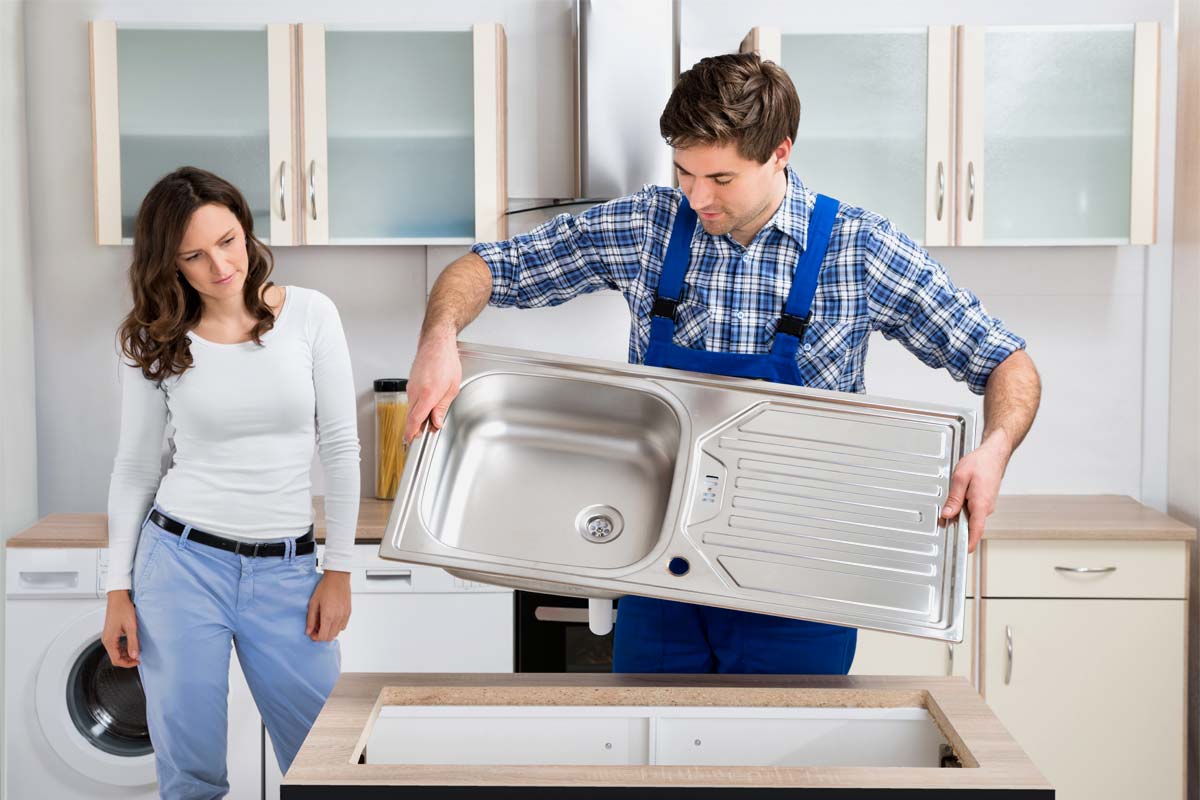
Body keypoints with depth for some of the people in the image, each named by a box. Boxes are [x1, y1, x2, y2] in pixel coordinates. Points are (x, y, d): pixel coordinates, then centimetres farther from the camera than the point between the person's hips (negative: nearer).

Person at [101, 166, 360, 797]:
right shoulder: (156, 342, 0)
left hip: (284, 569, 0)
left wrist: (338, 570, -2)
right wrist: (118, 591, 3)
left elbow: (340, 448, 0)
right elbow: (134, 469, 6)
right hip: (182, 560, 0)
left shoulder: (310, 314, -2)